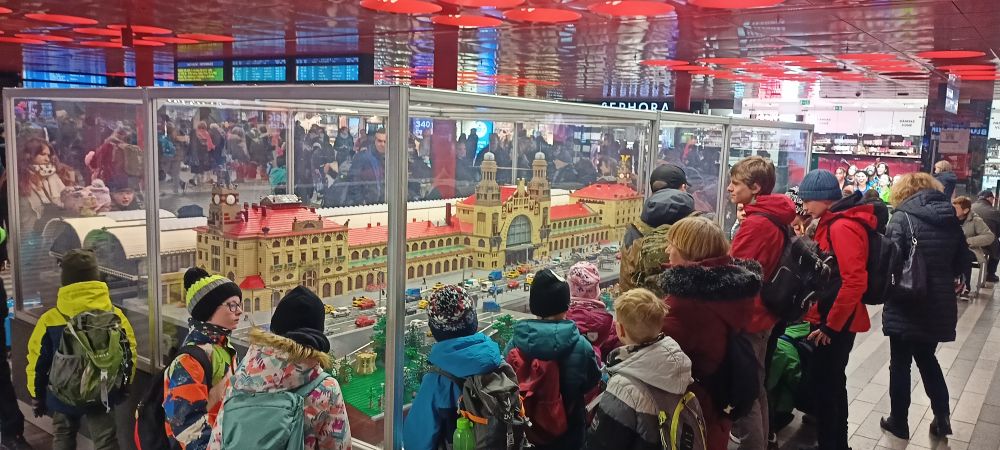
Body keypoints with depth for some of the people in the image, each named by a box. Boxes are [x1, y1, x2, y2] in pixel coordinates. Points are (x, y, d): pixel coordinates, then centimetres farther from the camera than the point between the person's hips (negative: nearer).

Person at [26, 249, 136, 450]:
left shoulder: (49, 320, -16)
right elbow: (128, 355, -4)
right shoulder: (115, 316, -13)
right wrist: (123, 387, 13)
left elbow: (37, 363, -7)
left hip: (62, 397, 0)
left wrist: (36, 397, 10)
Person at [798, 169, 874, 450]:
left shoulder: (843, 227, -19)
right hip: (830, 319, 10)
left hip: (836, 324, -10)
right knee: (832, 383, 18)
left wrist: (831, 324, -21)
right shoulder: (832, 223, 11)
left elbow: (855, 282, -26)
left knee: (824, 385, -1)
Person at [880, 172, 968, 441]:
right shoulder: (951, 219, 5)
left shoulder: (903, 217, -13)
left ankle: (898, 421, 19)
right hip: (940, 306, 6)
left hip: (907, 306, -5)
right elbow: (961, 263, 14)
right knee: (927, 359, 23)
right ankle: (942, 416, 21)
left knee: (900, 363, 9)